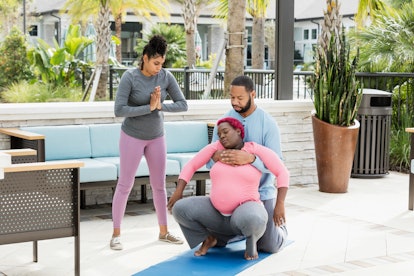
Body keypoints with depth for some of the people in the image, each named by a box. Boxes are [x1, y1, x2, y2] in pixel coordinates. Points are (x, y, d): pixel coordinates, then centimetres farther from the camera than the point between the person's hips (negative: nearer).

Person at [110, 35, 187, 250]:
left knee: (159, 185, 10)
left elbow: (183, 104, -7)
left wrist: (161, 106, -22)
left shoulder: (166, 77, -8)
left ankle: (163, 232, 22)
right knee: (125, 185, 1)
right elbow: (119, 110, -24)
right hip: (132, 137, -4)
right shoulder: (130, 77, -19)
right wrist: (149, 107, -25)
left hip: (156, 137, 4)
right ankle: (116, 234, 11)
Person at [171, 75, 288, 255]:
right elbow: (209, 162, -3)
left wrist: (249, 158, -37)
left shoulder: (268, 123, -10)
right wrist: (218, 156, -29)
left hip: (261, 193, -3)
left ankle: (279, 225, 28)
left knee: (270, 246, -12)